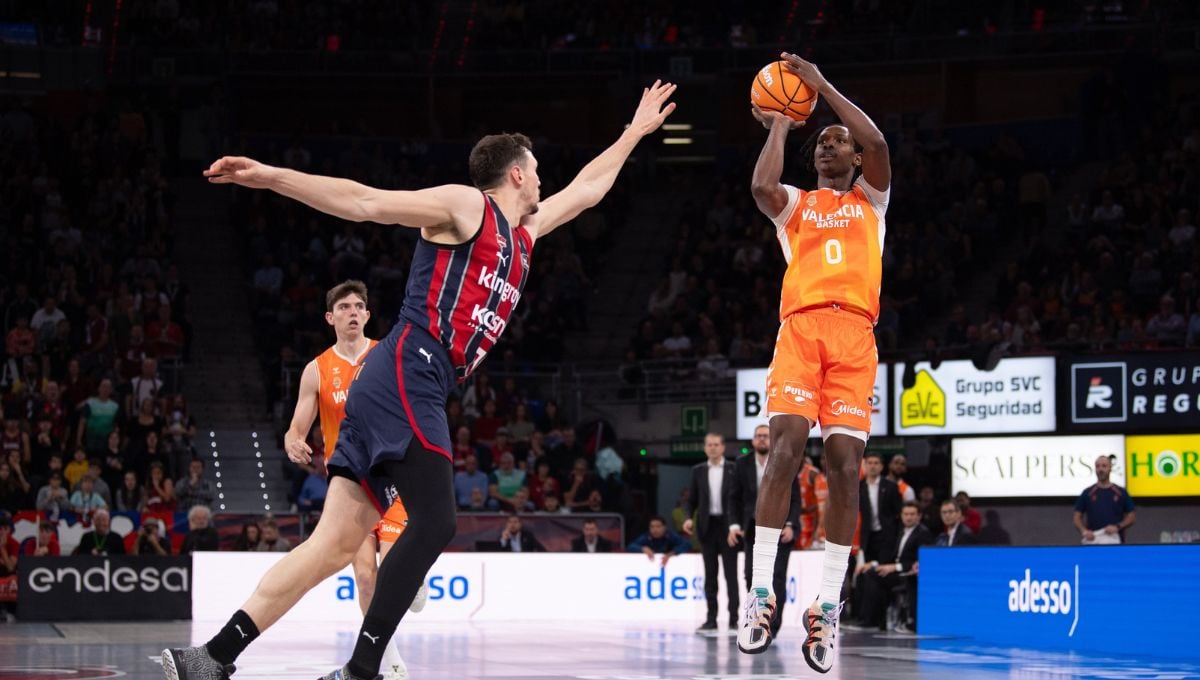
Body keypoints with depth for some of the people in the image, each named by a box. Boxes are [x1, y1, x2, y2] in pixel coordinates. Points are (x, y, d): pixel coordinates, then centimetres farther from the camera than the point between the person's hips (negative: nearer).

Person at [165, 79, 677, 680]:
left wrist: (636, 132, 49)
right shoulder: (465, 207, 0)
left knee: (337, 542, 0)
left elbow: (585, 189, 43)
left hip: (419, 393, 9)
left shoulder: (524, 232, 26)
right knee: (434, 523, -16)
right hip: (407, 378, -9)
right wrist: (272, 177, -18)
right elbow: (365, 203, -9)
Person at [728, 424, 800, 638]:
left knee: (777, 577, -10)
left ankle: (773, 624, -9)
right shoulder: (742, 464, 5)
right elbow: (734, 498, 6)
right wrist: (734, 525, -5)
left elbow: (795, 499, -2)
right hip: (753, 530, 3)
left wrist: (790, 525, -14)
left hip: (779, 529, -3)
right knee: (752, 576, 0)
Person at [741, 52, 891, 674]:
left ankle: (827, 610, -5)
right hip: (800, 326, 0)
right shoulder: (795, 204, 21)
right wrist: (780, 127, 9)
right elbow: (761, 187, -4)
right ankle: (760, 593, -19)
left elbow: (877, 142, 1)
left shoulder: (870, 200, 21)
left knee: (844, 463, -8)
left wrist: (822, 86, 4)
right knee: (786, 445, -19)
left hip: (854, 334, 0)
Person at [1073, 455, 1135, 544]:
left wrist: (1118, 527, -12)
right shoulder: (1087, 493, 6)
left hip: (1115, 541, 0)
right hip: (1093, 542, 0)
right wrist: (1083, 531, -14)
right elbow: (1077, 517, 6)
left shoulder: (1121, 493, 5)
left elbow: (1132, 517, 6)